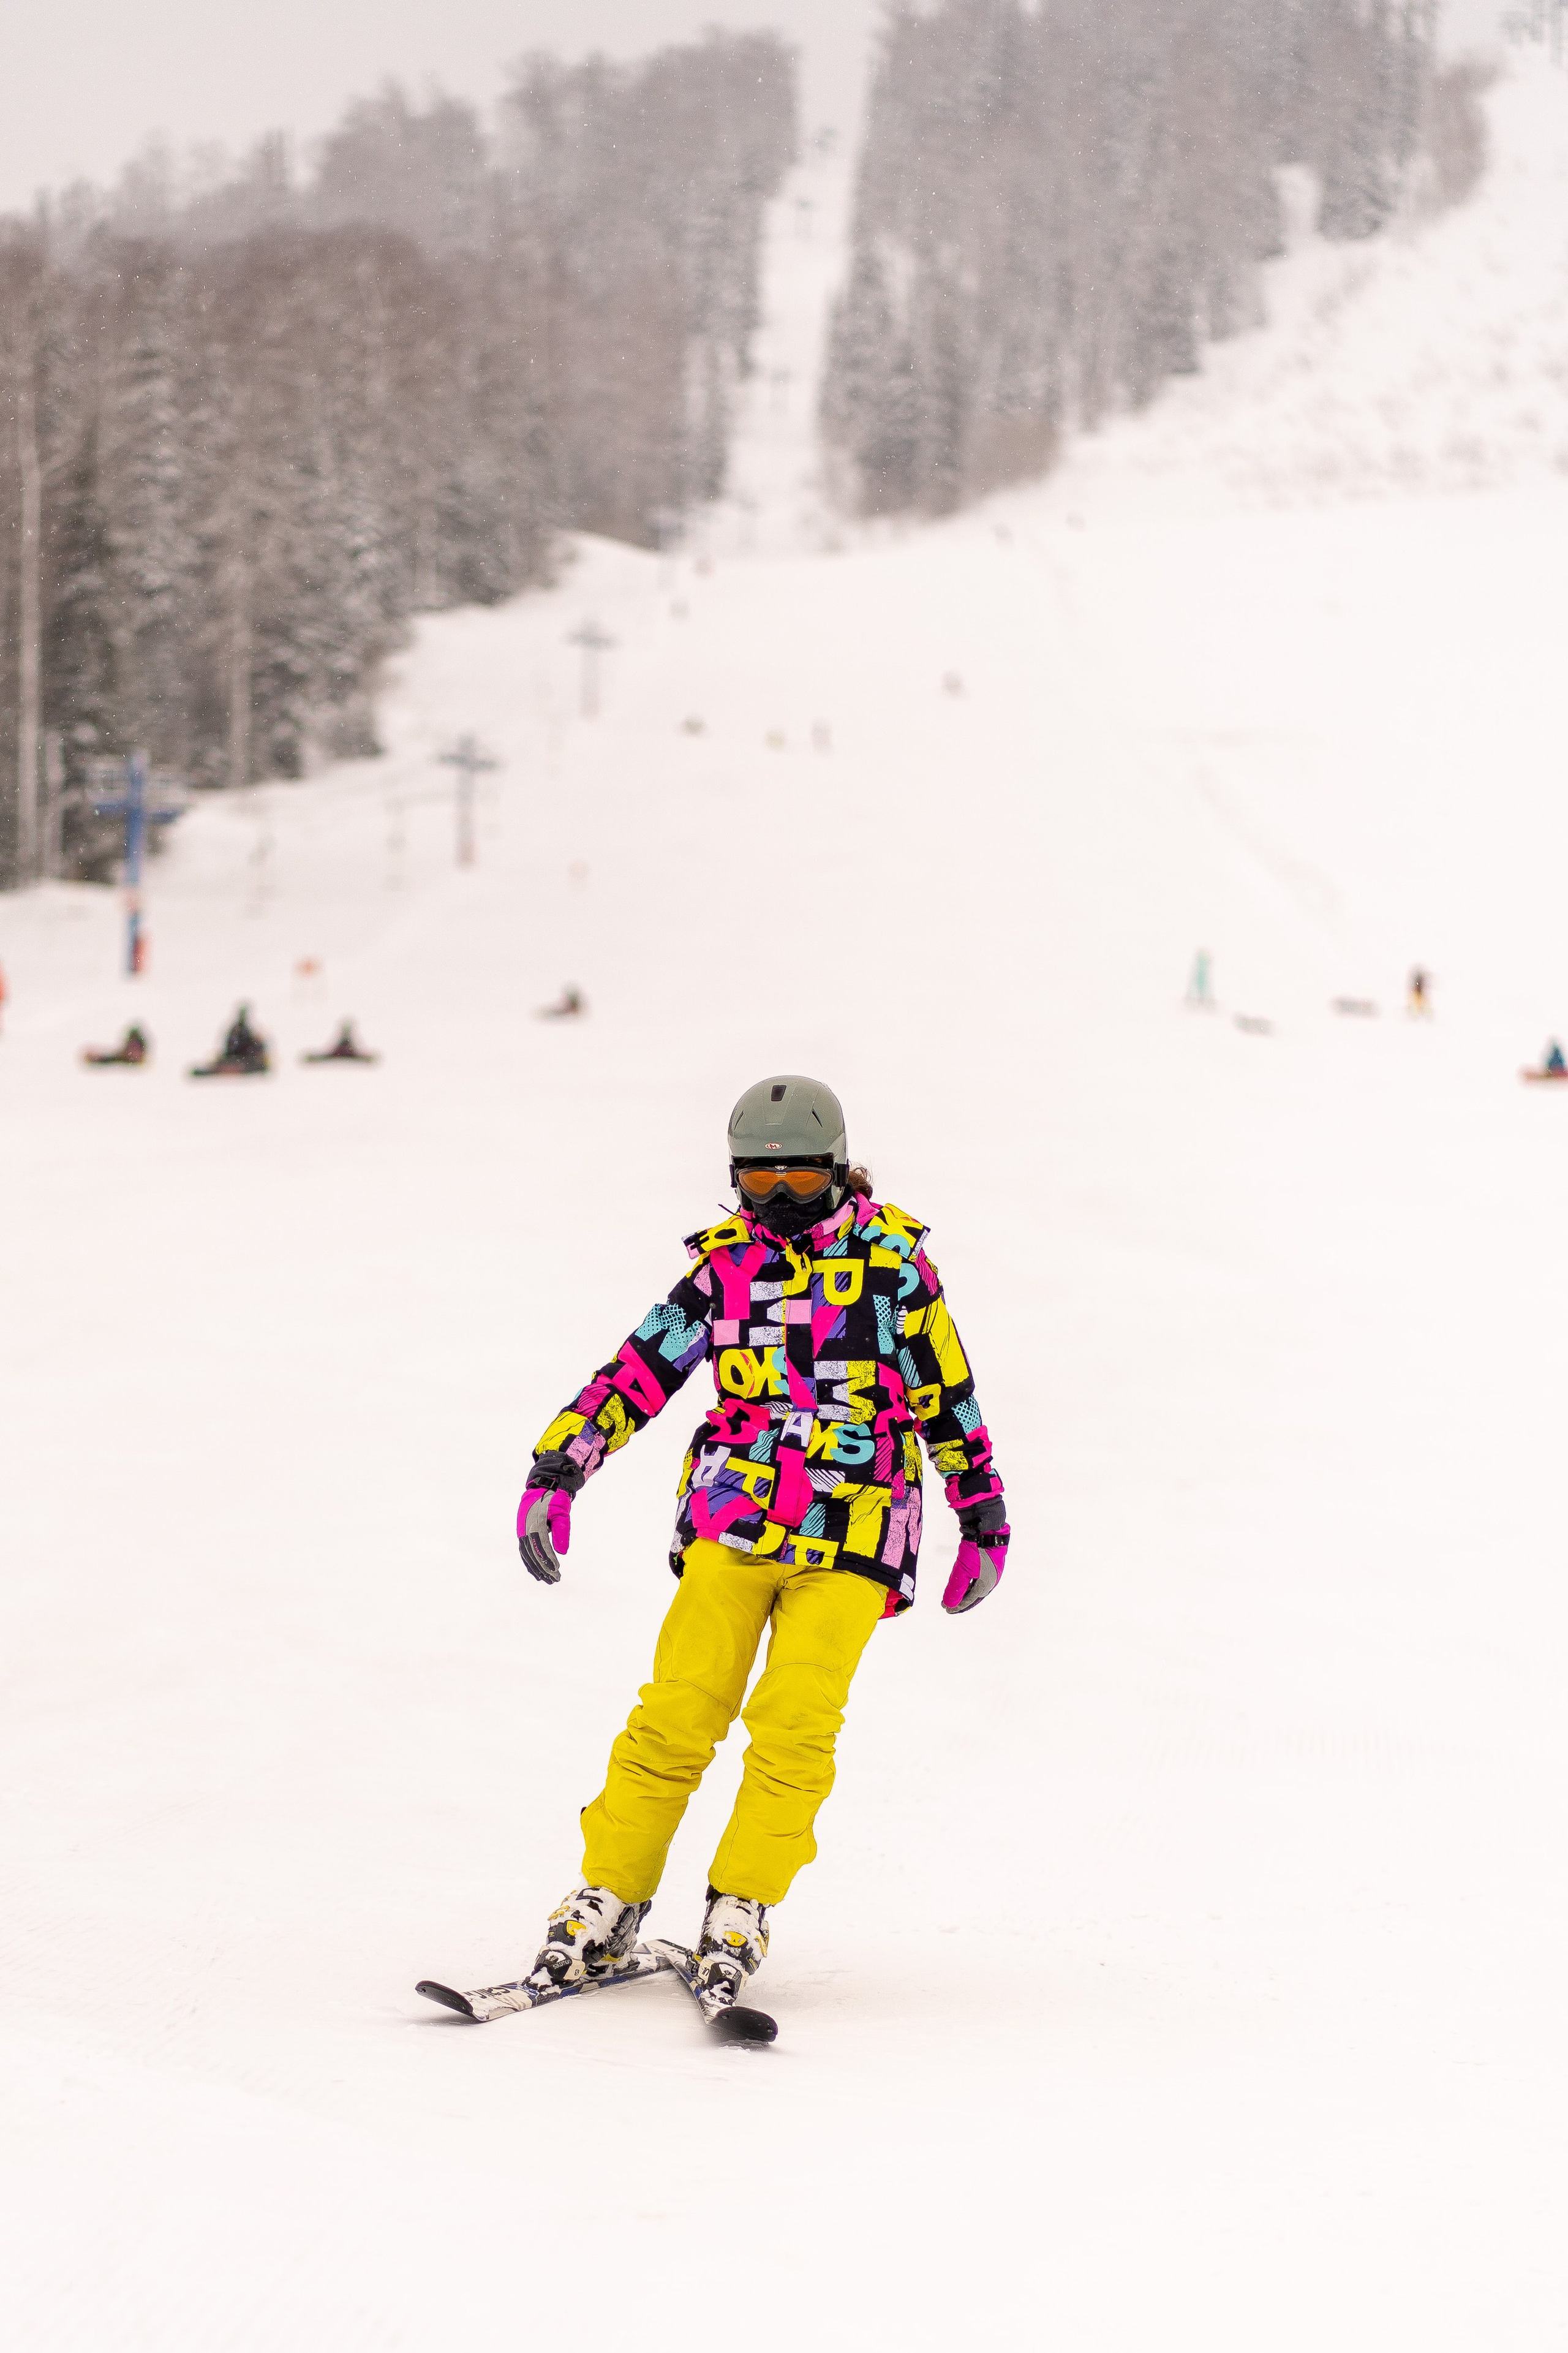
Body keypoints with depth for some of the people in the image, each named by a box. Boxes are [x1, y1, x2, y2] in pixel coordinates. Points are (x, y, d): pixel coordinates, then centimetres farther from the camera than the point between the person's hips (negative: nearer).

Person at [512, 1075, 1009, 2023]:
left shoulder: (893, 1256, 4)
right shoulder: (725, 1263, 8)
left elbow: (947, 1392, 10)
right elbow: (637, 1370, 7)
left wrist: (985, 1517, 13)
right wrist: (557, 1469, -2)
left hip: (853, 1530, -1)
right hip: (733, 1518, 1)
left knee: (795, 1724, -14)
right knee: (678, 1713, -7)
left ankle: (740, 1915, -6)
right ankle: (609, 1900, 3)